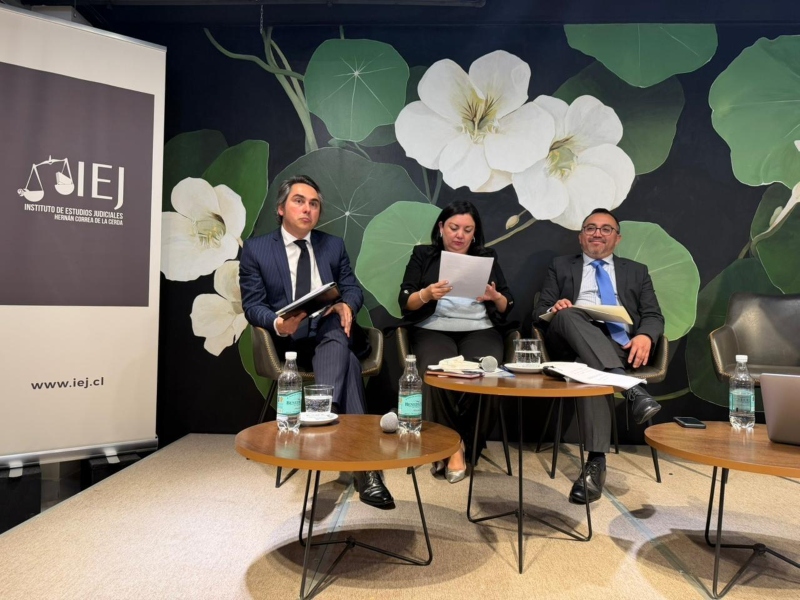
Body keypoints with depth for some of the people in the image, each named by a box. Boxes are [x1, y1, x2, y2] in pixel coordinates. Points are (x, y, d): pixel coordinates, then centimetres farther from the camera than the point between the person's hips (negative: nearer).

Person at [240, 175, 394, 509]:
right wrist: (278, 324, -23)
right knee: (346, 358, -34)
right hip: (289, 341, -3)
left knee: (338, 341, -37)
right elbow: (252, 306, 0)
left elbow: (352, 289, 11)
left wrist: (346, 306, -15)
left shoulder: (334, 245, 18)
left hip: (331, 332, 3)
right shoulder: (255, 250, 8)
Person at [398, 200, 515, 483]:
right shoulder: (423, 256, 13)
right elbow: (405, 303, 3)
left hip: (480, 331, 2)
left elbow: (507, 307, 13)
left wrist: (495, 297, -10)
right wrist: (427, 294, -17)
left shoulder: (487, 257, 18)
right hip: (433, 330, -1)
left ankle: (454, 445, -10)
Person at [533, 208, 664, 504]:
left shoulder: (636, 271, 26)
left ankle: (596, 462, -34)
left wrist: (645, 336, -13)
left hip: (621, 345, 1)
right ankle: (630, 387, -44)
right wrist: (554, 311, -13)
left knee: (589, 366, -36)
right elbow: (538, 313, 14)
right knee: (567, 315, -36)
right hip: (571, 344, 0)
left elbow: (653, 316, 13)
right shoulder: (561, 267, 24)